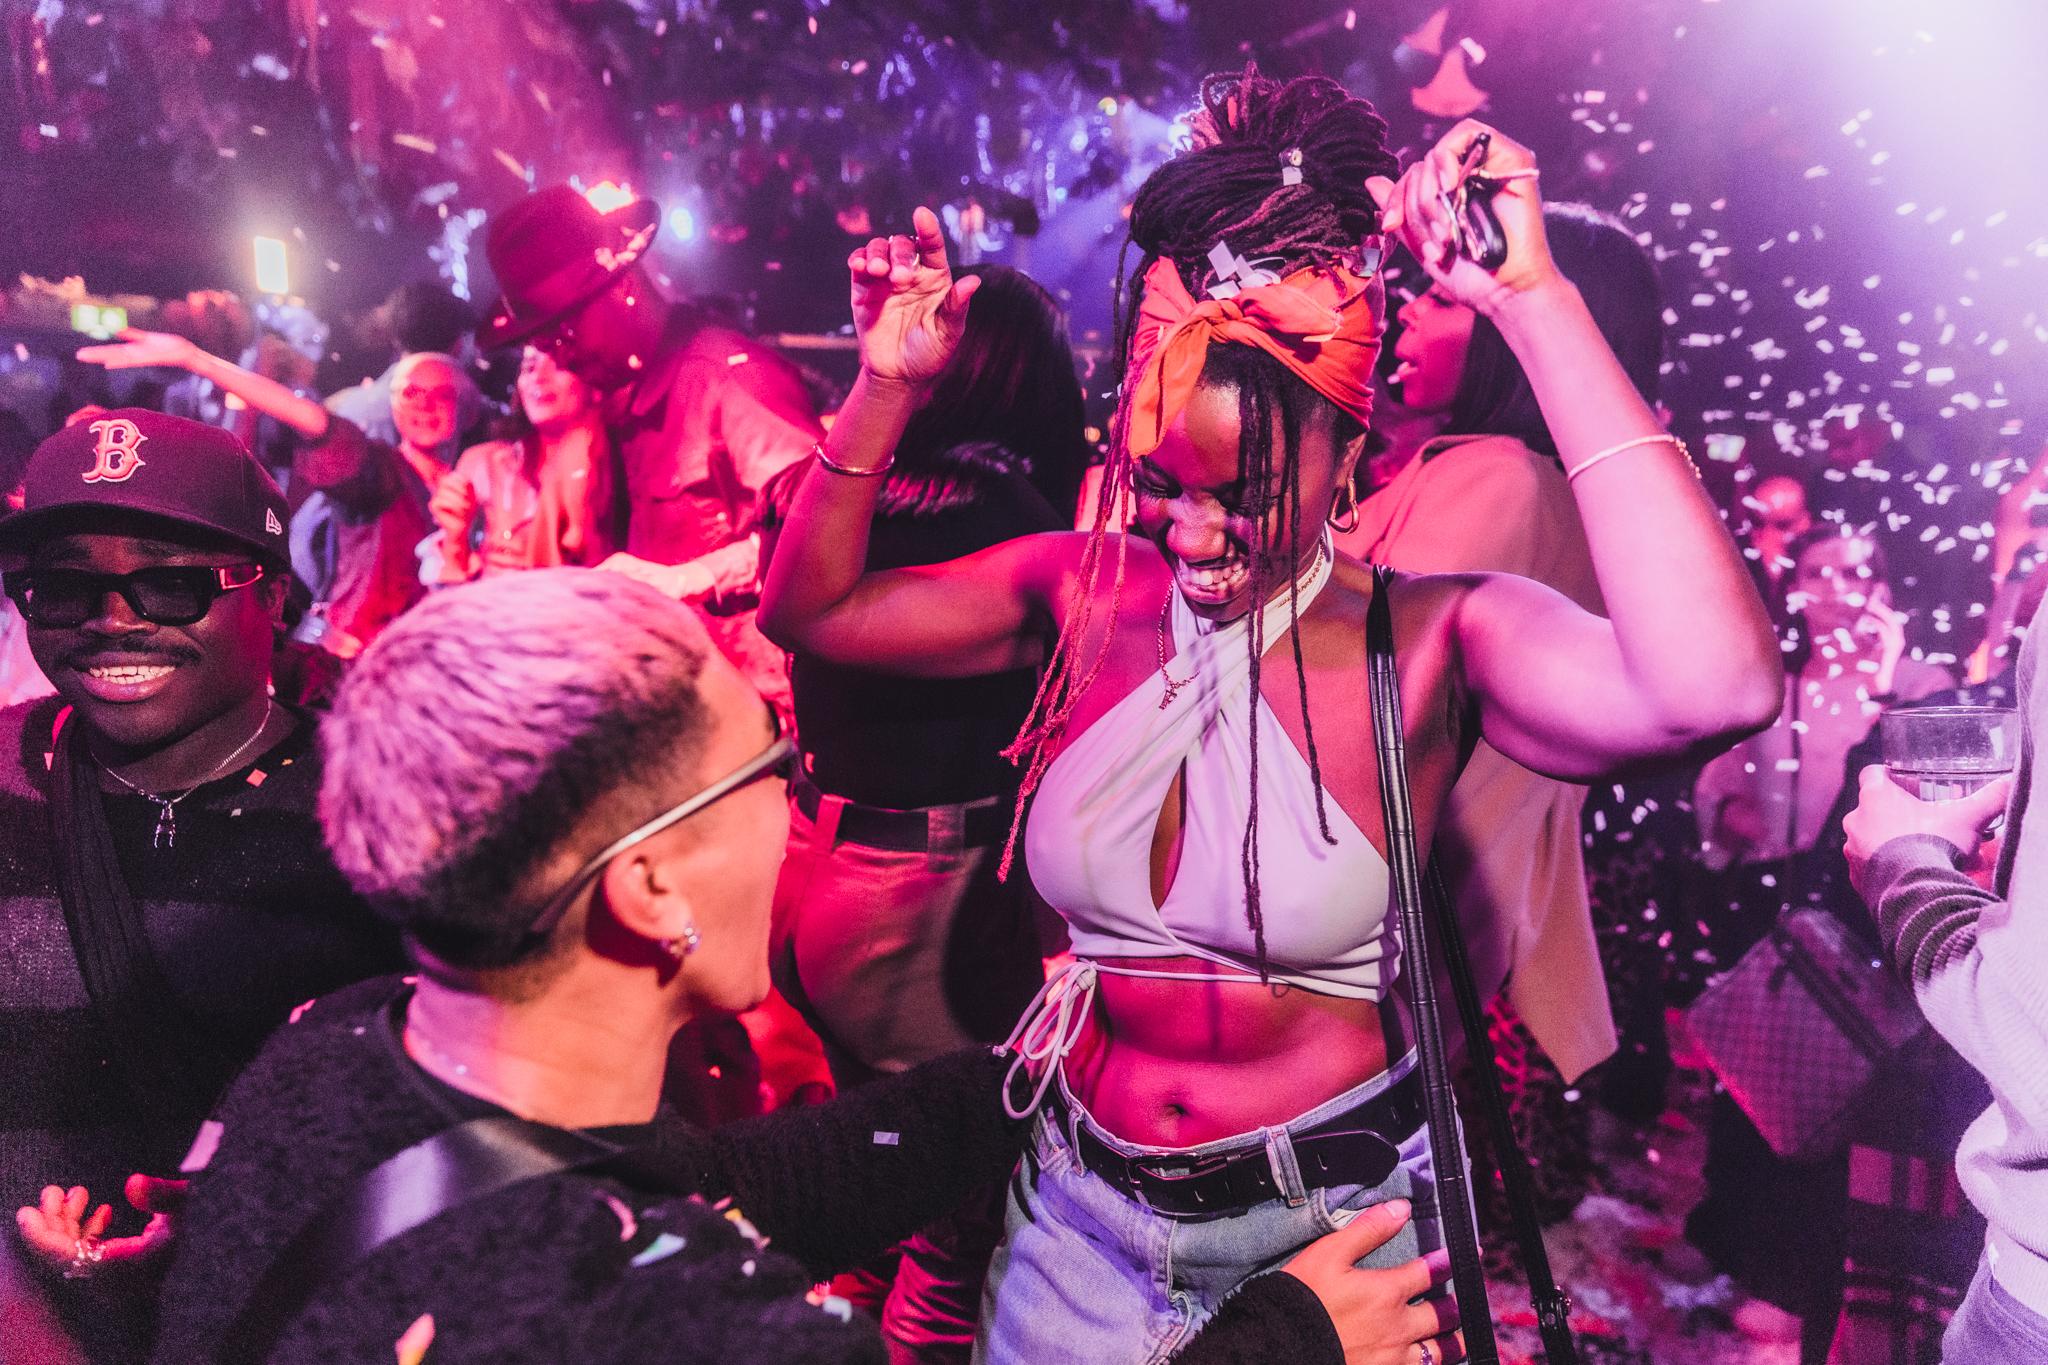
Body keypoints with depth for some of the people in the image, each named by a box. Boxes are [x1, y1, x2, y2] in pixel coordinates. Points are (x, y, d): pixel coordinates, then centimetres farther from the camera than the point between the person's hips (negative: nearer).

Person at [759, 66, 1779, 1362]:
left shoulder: (1433, 641, -20)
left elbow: (1715, 686, -39)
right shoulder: (1085, 595, -7)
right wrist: (888, 388, -11)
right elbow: (816, 607, 3)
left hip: (1336, 1218, -3)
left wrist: (1537, 305, -36)